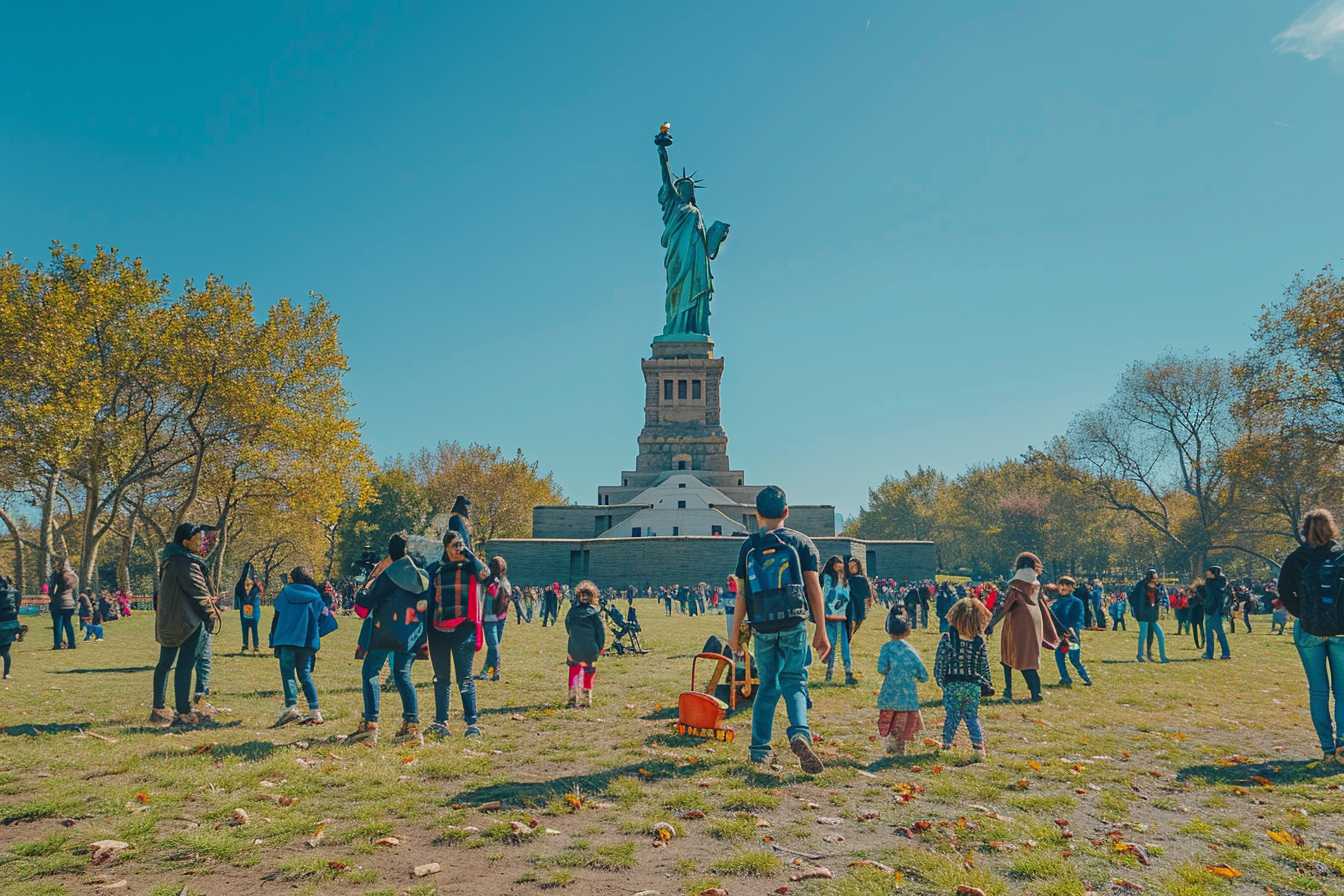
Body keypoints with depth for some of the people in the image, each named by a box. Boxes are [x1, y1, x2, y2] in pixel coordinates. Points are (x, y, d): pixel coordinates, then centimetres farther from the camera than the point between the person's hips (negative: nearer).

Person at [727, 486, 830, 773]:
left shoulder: (748, 547, 7)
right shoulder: (801, 542, 3)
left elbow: (741, 594, 5)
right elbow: (814, 588, -1)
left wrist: (735, 633, 13)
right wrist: (821, 631, 2)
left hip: (762, 627, 2)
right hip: (794, 624, -1)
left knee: (767, 686, 15)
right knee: (793, 682, 7)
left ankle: (759, 749, 17)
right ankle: (800, 733, -20)